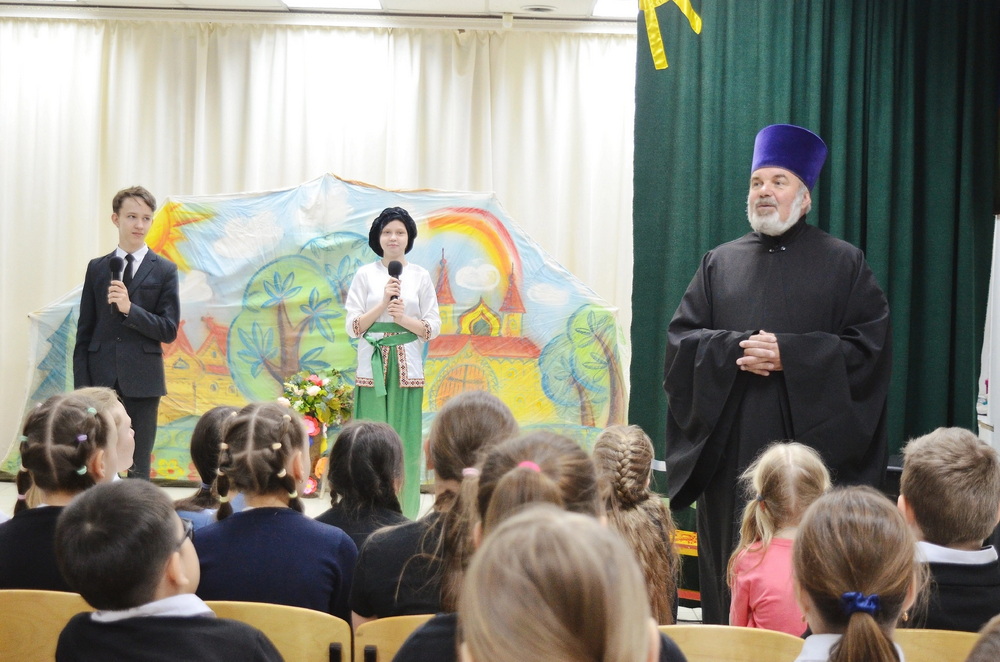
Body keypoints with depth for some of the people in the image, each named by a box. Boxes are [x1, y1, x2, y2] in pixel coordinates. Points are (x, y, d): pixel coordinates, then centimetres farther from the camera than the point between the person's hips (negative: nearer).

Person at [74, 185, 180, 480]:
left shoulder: (165, 270, 4)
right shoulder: (97, 268, 9)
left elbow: (169, 330, -3)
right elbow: (84, 332, 8)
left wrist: (129, 308, -17)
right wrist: (82, 384, 0)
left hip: (142, 381, -1)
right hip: (101, 379, 2)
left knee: (138, 470, 3)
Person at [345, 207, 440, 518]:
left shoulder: (420, 276, 8)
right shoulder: (365, 275, 6)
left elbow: (434, 327, 6)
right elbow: (353, 326, 1)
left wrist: (403, 318, -10)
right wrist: (383, 303, -11)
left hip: (407, 369, 1)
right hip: (372, 367, -1)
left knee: (405, 441, -3)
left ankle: (404, 517, 3)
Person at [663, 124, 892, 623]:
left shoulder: (844, 264, 6)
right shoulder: (720, 264, 15)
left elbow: (869, 347, -3)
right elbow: (681, 338, 7)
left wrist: (788, 353, -13)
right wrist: (736, 348, -12)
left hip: (809, 438, -2)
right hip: (731, 446, 3)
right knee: (732, 567, 2)